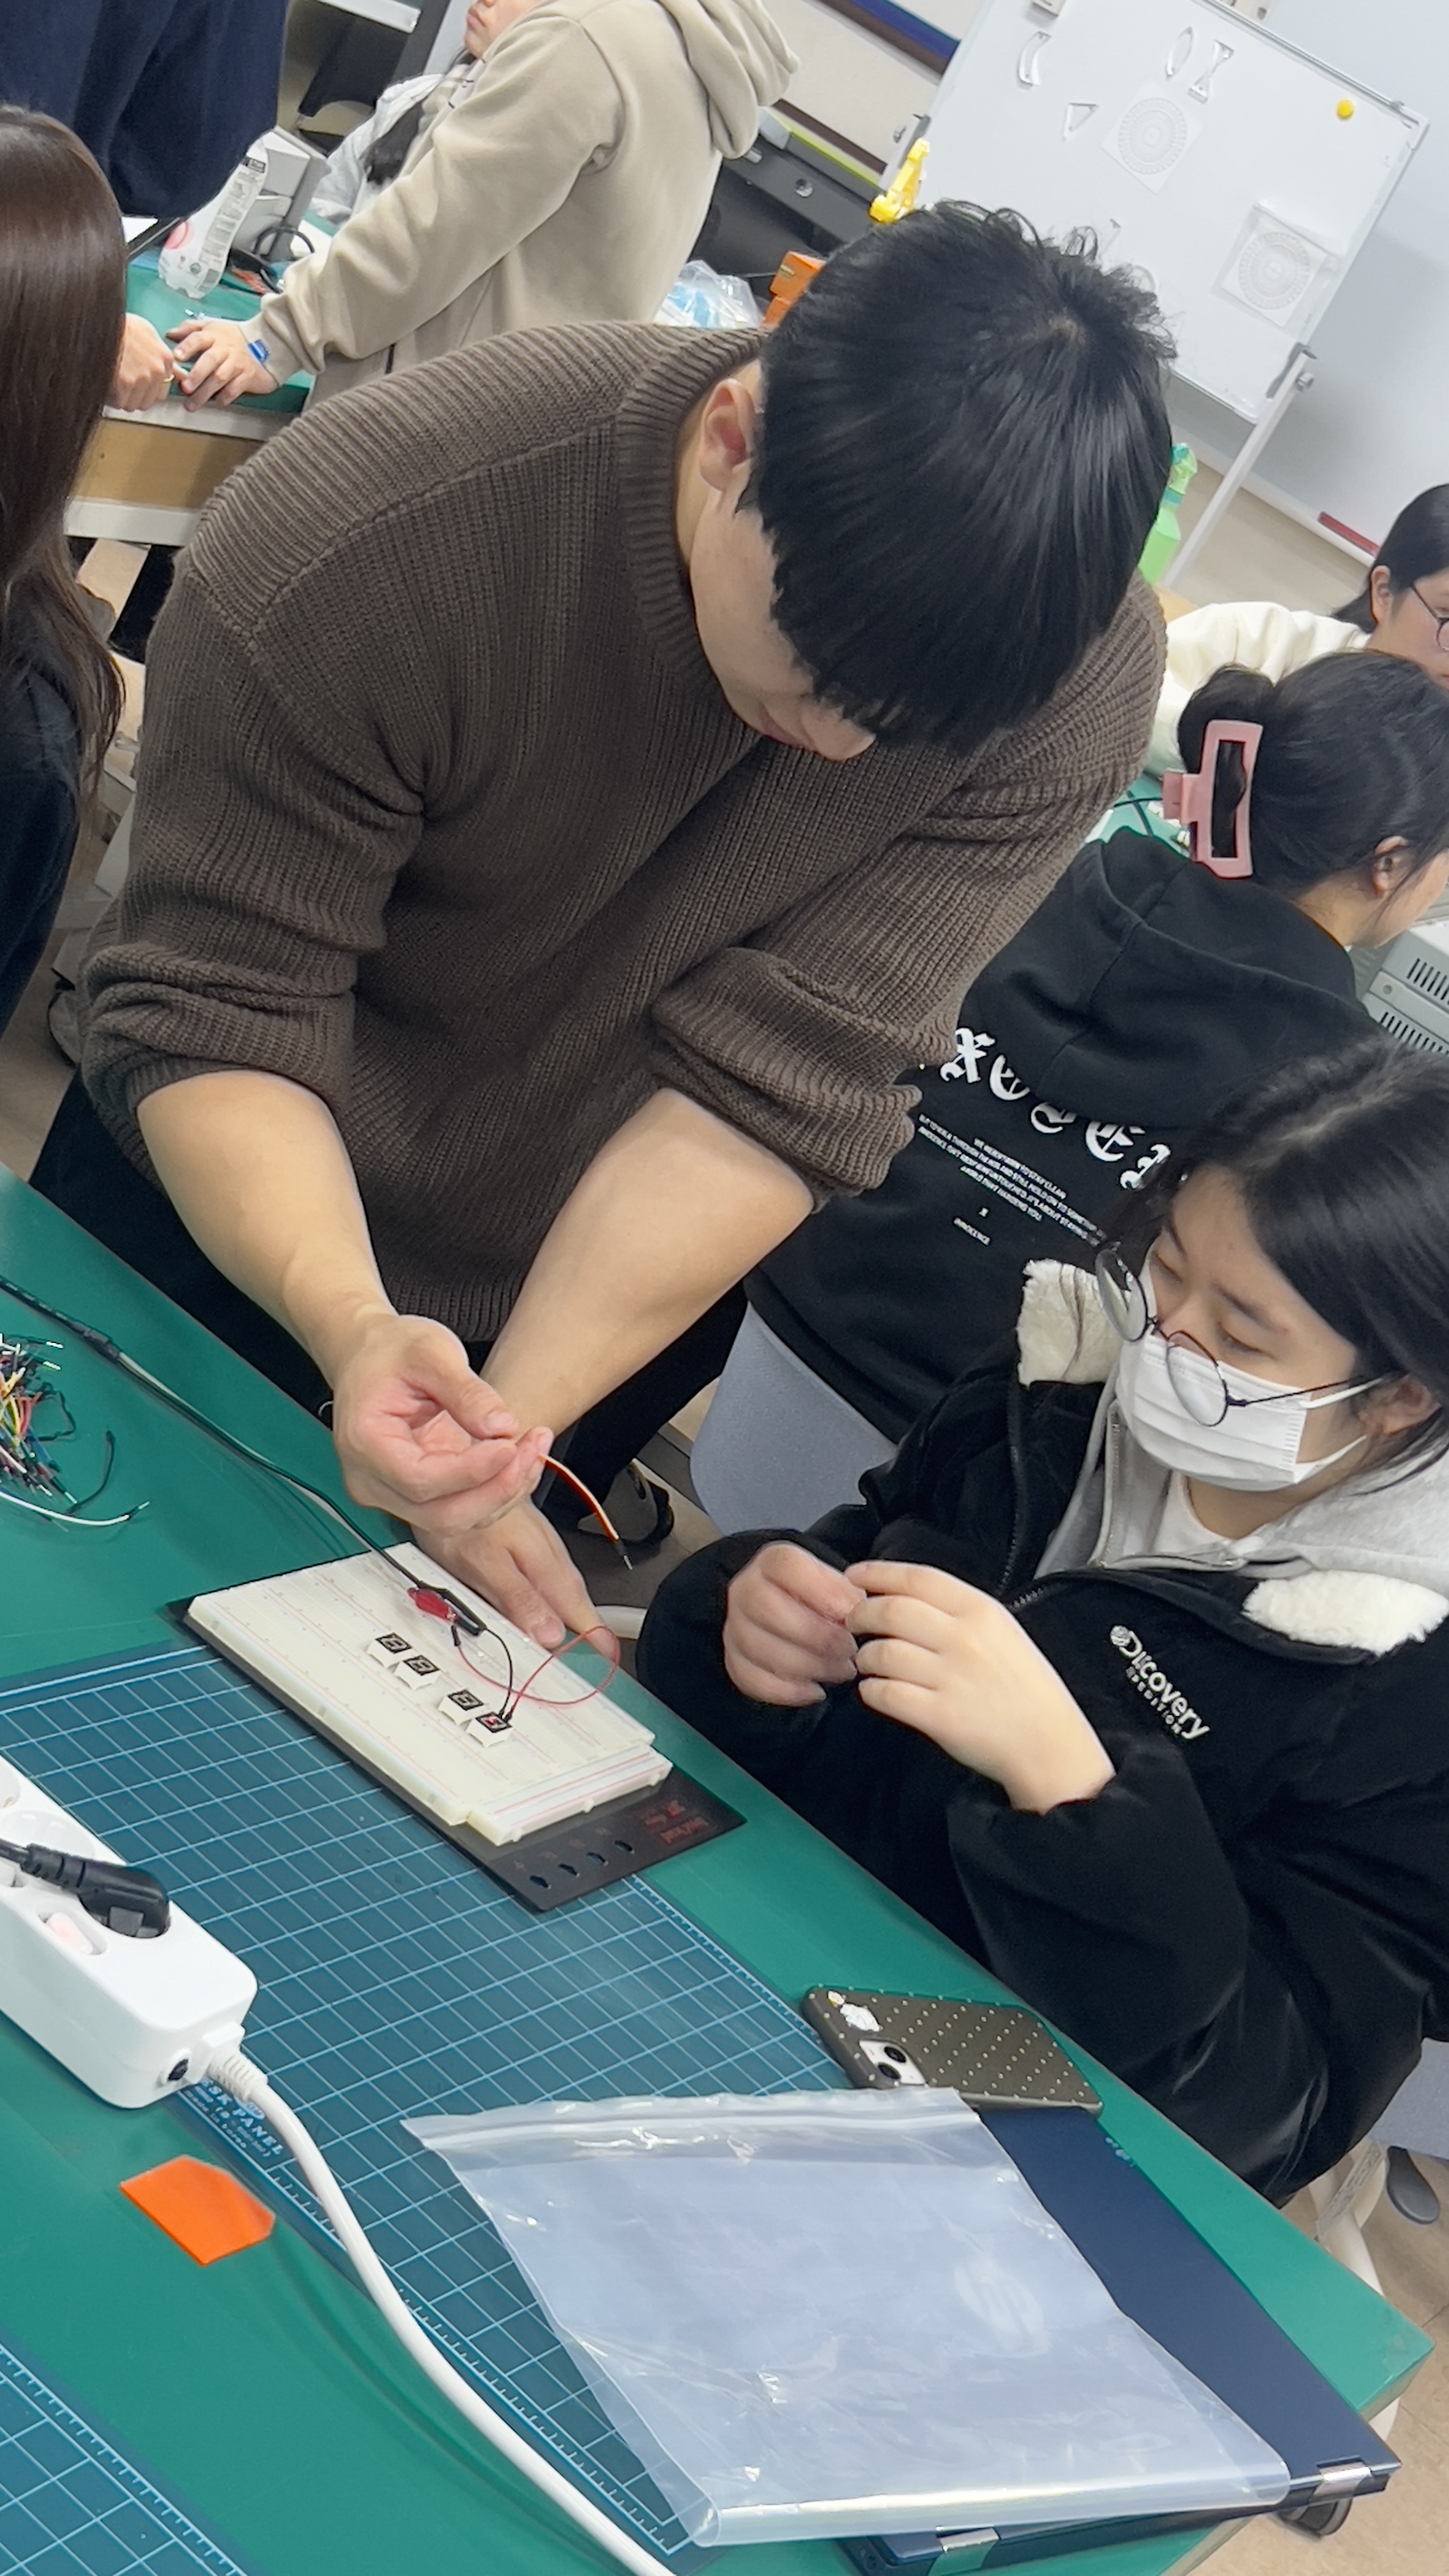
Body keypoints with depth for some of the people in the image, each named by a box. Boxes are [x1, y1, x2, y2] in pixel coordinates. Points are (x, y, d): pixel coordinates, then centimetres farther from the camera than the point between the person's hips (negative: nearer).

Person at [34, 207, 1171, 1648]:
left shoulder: (1078, 678, -26)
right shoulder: (349, 544, -32)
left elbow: (770, 1083, -27)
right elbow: (214, 1017, -26)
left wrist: (503, 1433, -32)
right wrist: (349, 1324, -44)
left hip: (593, 1308, 1)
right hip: (236, 1204, -1)